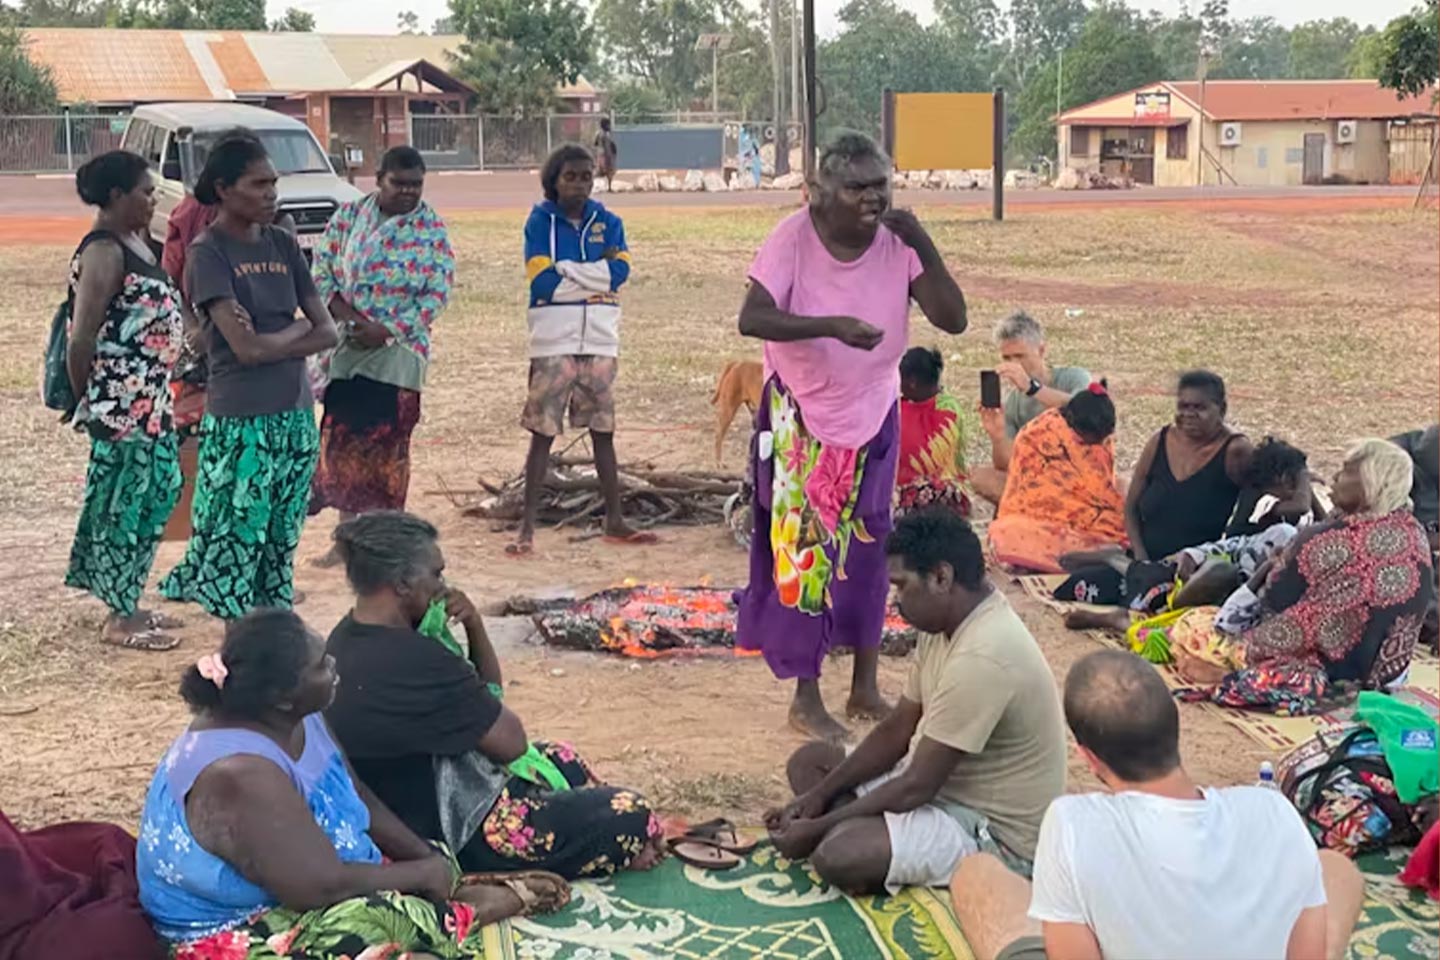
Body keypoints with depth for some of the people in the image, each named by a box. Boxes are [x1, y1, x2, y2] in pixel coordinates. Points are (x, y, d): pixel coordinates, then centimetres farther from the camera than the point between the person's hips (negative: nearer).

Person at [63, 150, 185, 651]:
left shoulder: (138, 241, 11)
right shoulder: (103, 251, -17)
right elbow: (82, 338, -18)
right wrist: (85, 403, -9)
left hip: (149, 397, 10)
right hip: (120, 402, -10)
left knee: (154, 494, 15)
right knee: (123, 502, 0)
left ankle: (127, 603, 27)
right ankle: (119, 618, 11)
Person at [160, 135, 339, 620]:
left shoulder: (283, 244, 8)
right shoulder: (209, 253, -9)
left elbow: (328, 332, 4)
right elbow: (246, 347, -18)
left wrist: (272, 341, -12)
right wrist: (296, 330, -2)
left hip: (297, 415, 6)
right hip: (240, 422, -6)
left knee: (282, 544, 12)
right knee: (234, 543, 1)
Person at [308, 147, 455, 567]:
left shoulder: (432, 230, -3)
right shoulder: (349, 215, 4)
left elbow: (437, 294, -7)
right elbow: (321, 268, 3)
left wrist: (386, 330, -17)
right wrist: (343, 312, -13)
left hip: (397, 351, -3)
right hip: (344, 347, 3)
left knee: (387, 445, 1)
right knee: (342, 439, 7)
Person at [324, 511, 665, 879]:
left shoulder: (350, 638, 0)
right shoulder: (410, 660, -32)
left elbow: (490, 692, 7)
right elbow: (511, 741, -23)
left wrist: (474, 627, -11)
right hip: (456, 834, -11)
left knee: (560, 761, 29)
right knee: (631, 817, -8)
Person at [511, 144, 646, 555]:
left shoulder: (607, 223, 10)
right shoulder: (540, 221, 1)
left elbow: (620, 272, -7)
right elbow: (542, 280, -12)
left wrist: (567, 270, -11)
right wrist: (596, 273, -6)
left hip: (600, 340, 3)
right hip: (553, 341, -3)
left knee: (603, 431, 10)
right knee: (543, 432, -2)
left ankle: (615, 521, 17)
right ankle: (527, 526, 1)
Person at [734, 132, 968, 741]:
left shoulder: (899, 244, -10)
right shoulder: (794, 238, -18)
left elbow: (953, 320, -16)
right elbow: (752, 318, -28)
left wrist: (922, 245, -23)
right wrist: (831, 326, -40)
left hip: (873, 416, 3)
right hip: (800, 418, -3)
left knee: (867, 548, 9)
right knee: (803, 548, 0)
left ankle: (865, 688, 24)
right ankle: (806, 699, 11)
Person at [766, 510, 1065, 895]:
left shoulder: (981, 659, -30)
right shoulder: (949, 624, 2)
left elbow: (916, 788, -26)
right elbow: (897, 731, 10)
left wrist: (816, 829, -18)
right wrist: (818, 795, 1)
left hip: (996, 836, -10)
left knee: (836, 854, -31)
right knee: (810, 761, 13)